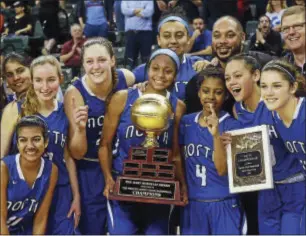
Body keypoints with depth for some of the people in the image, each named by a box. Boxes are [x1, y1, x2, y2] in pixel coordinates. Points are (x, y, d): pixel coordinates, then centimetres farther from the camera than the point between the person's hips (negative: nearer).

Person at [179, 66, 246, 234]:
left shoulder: (232, 126, -7)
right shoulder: (186, 122, 4)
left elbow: (223, 169, -15)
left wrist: (216, 134, -26)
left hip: (224, 205, -3)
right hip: (192, 204, 3)